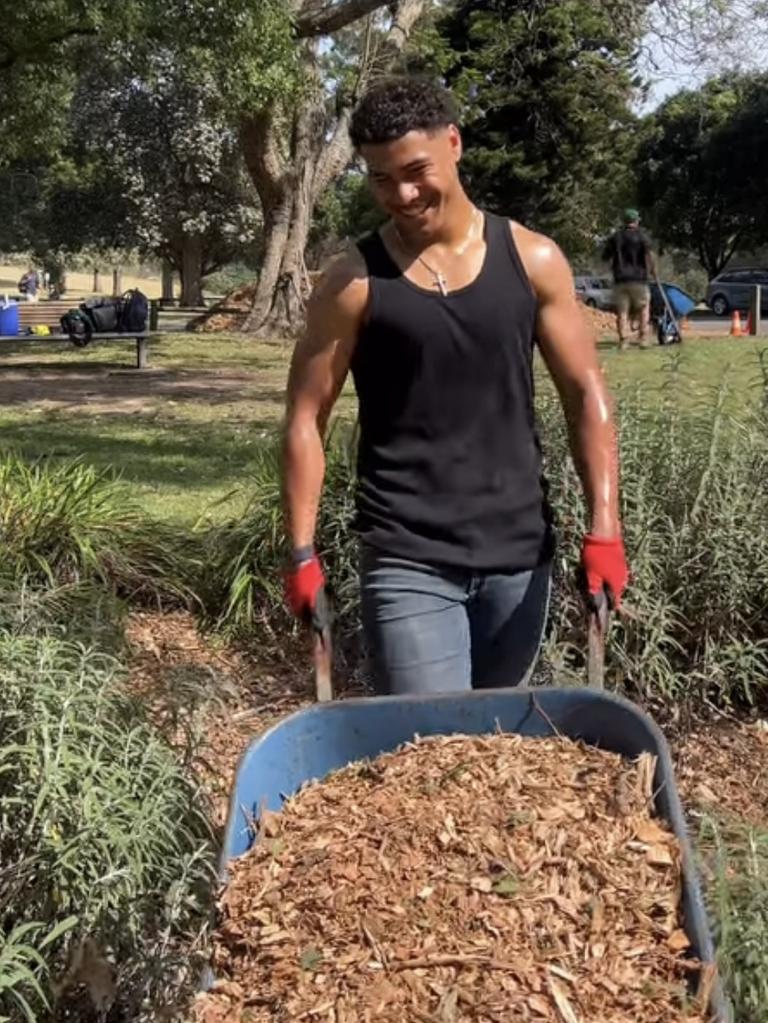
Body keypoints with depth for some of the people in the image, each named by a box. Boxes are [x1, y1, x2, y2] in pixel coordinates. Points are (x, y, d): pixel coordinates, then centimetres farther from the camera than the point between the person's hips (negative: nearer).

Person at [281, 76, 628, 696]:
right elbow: (306, 418, -1)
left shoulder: (532, 261, 1)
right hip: (407, 561, -3)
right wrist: (303, 553, -8)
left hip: (519, 554, 3)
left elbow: (586, 395, 3)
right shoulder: (353, 284, -5)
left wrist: (604, 527, -6)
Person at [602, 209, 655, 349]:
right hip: (639, 278, -2)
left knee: (622, 312, 2)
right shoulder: (641, 235, -2)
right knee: (643, 309, 10)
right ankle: (643, 339, 4)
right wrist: (652, 269, -1)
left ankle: (623, 341, -4)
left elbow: (605, 256, 12)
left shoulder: (615, 237, 10)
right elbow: (649, 254, -14)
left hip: (620, 280, 3)